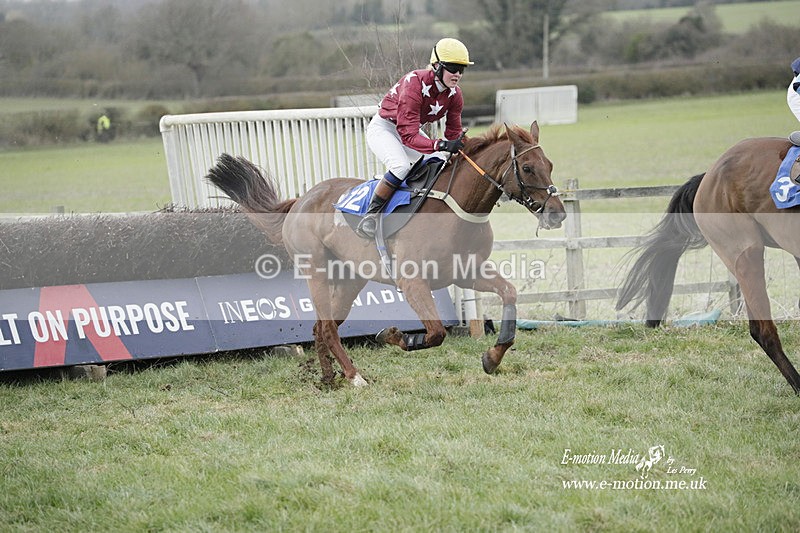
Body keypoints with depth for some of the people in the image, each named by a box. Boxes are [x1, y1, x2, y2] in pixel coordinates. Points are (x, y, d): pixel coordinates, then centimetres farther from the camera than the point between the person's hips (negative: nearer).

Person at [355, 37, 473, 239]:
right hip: (383, 128, -8)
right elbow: (408, 135, -39)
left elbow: (453, 133, -3)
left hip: (412, 130, 8)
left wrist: (458, 148, -24)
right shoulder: (415, 83, -33)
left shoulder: (454, 94, -11)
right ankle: (370, 214, -22)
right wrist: (441, 145, -52)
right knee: (401, 166, -33)